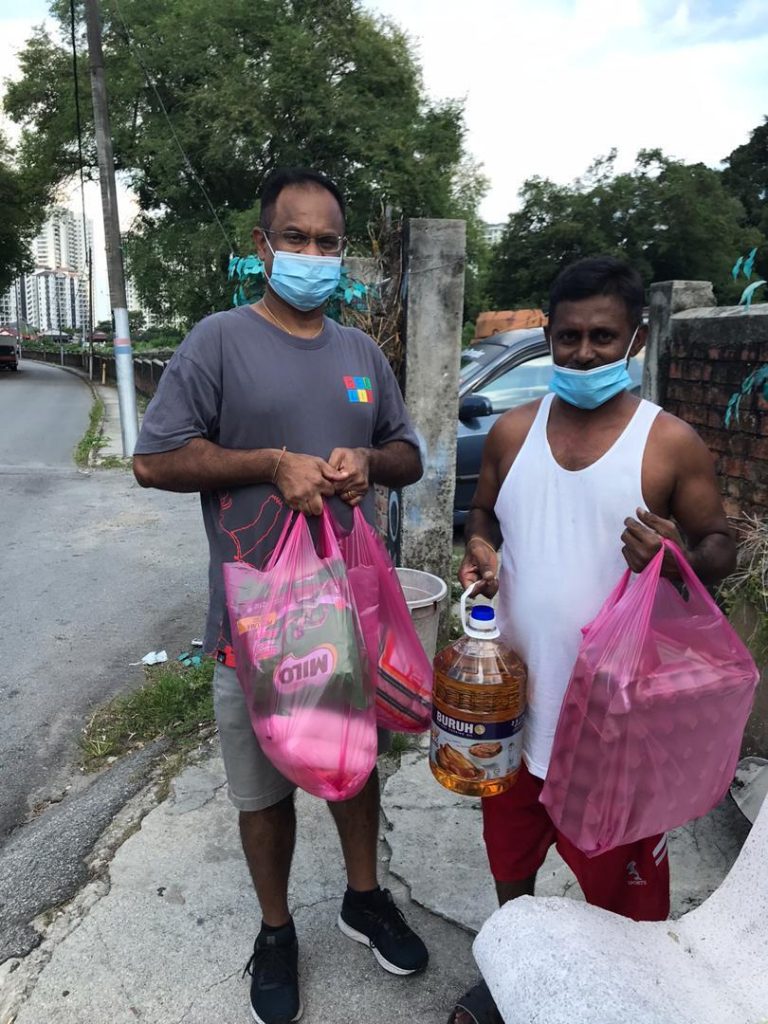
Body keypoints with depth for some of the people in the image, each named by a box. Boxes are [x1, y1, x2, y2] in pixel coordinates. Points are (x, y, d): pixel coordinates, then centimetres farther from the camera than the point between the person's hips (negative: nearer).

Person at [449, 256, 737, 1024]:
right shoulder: (512, 432, 1)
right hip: (516, 693, 4)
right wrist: (480, 550, -9)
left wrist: (680, 560, -25)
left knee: (621, 871, 13)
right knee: (510, 850, 23)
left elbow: (723, 548, -3)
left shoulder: (672, 444, -9)